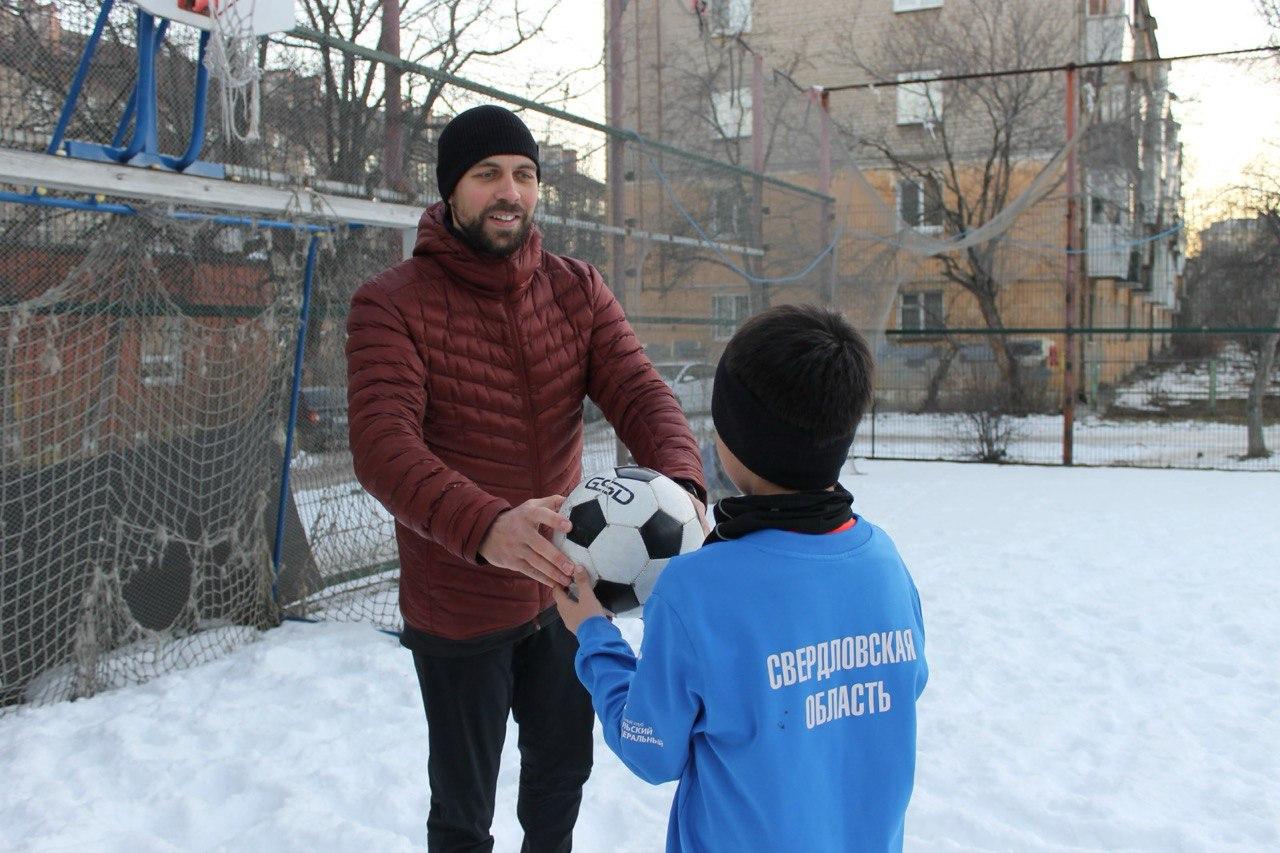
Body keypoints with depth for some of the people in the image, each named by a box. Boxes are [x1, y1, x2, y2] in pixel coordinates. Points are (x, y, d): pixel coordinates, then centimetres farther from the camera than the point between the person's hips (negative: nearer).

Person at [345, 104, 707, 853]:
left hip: (564, 593, 4)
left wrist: (681, 479, -38)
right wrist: (483, 526, -48)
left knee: (564, 765, 25)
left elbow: (640, 392, -15)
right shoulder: (390, 305, -16)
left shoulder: (578, 291, -2)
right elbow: (382, 446, -30)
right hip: (458, 613, -4)